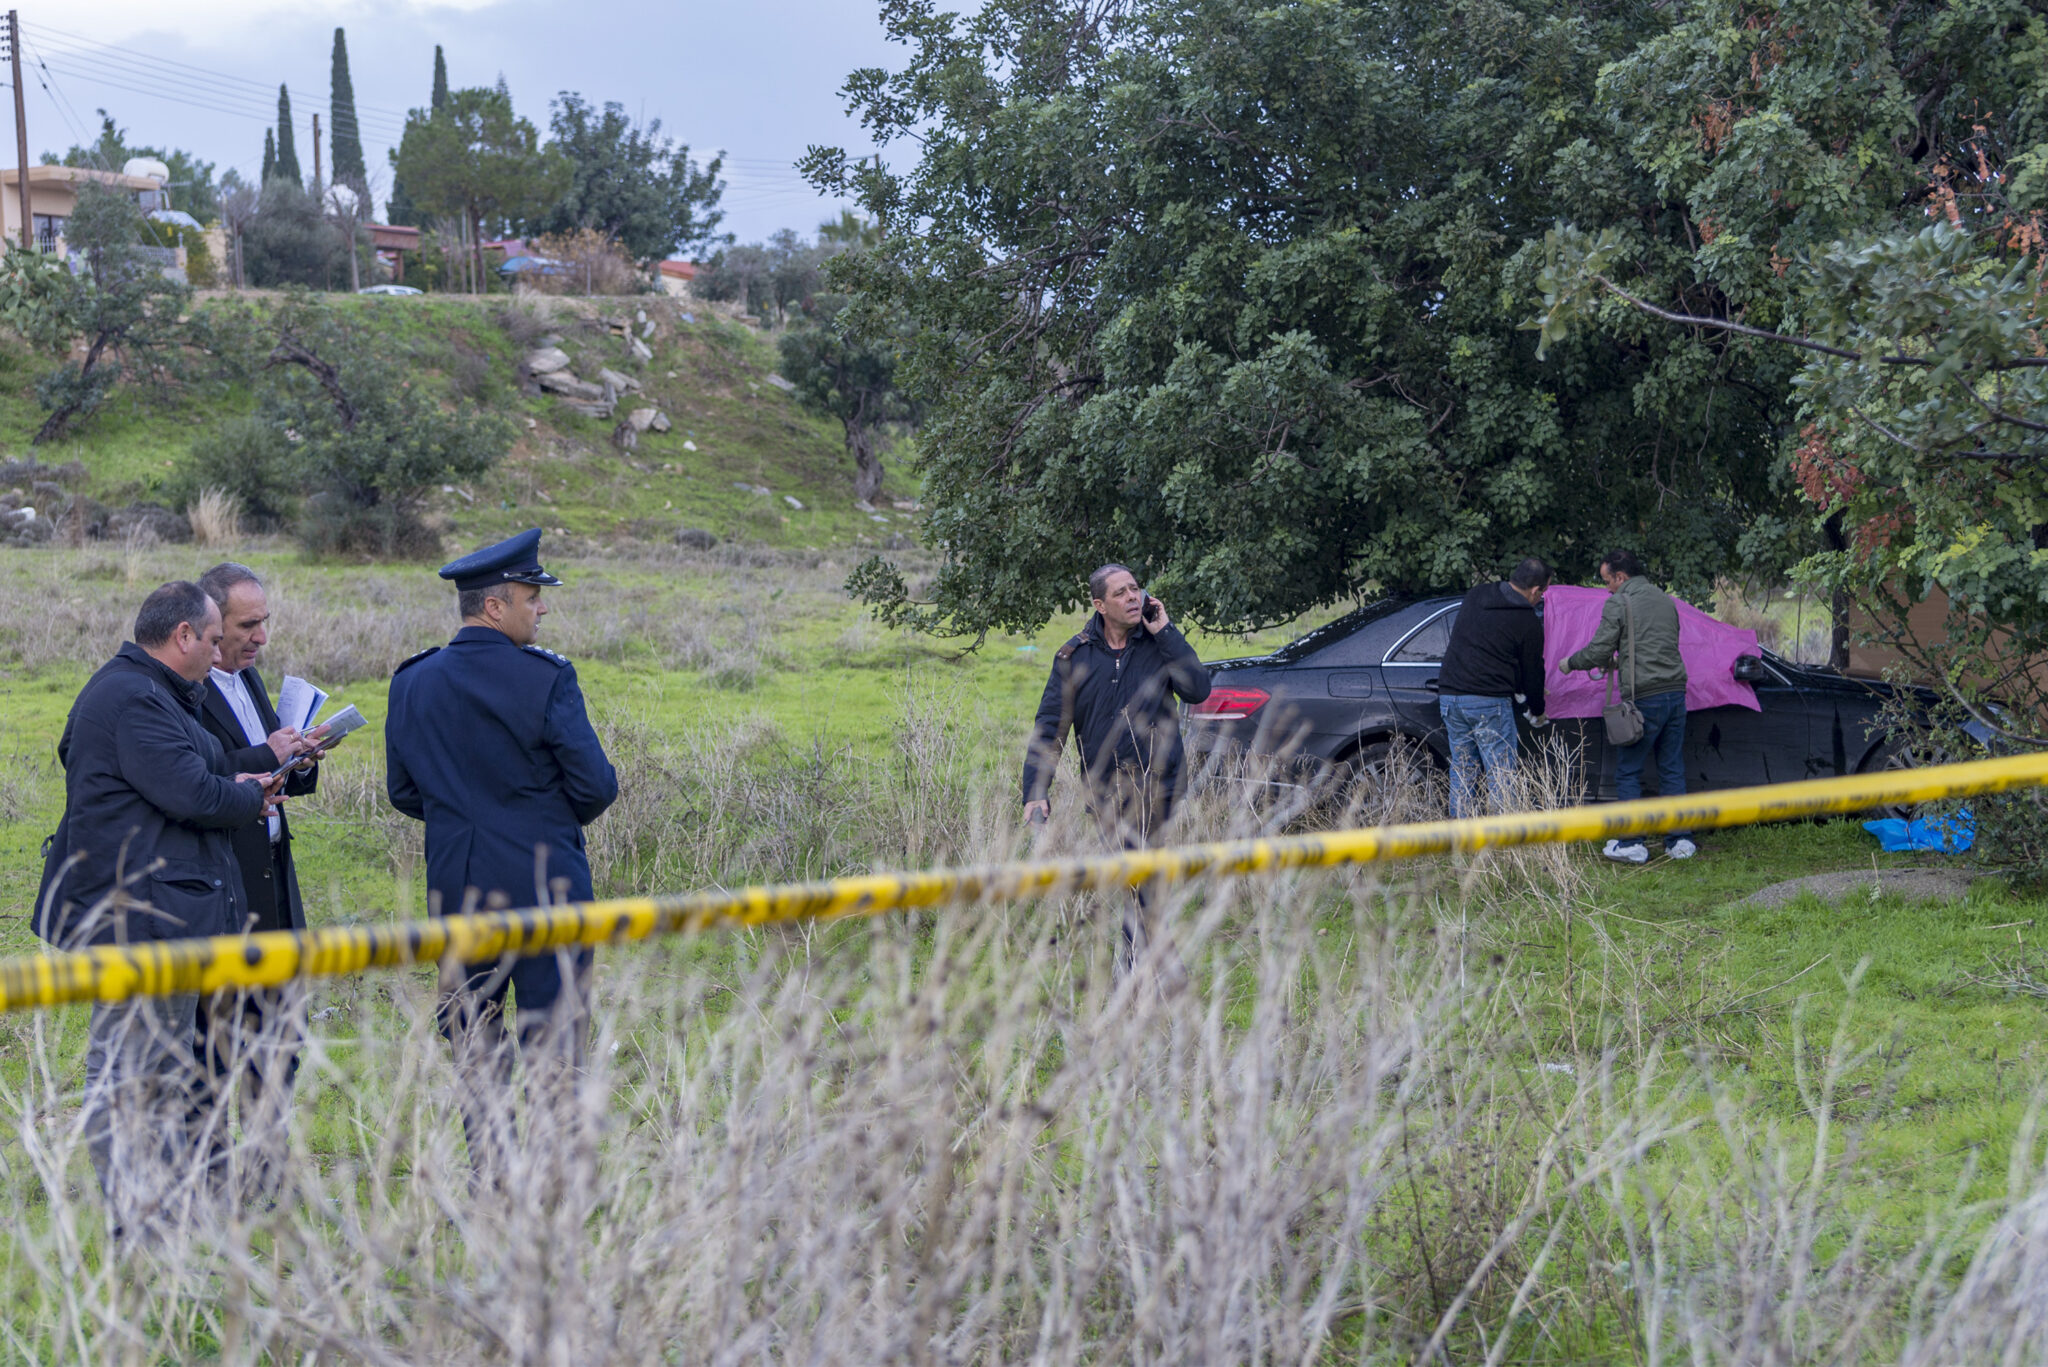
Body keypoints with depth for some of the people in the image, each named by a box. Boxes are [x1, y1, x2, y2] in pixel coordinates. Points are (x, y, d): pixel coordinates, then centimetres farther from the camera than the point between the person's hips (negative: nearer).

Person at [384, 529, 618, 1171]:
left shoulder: (412, 683, 3)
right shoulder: (545, 679, -13)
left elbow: (402, 791, 10)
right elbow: (595, 785, -12)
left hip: (456, 886, 5)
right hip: (544, 883, -5)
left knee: (473, 1044, 12)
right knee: (552, 1041, 3)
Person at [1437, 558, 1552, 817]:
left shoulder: (1475, 595, 12)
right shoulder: (1528, 623, -5)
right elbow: (1532, 672, 4)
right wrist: (1537, 711, 25)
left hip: (1450, 696, 6)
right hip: (1490, 702, -6)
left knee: (1462, 771, 12)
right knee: (1501, 776, -1)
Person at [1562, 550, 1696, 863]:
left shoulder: (1618, 603, -5)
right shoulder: (1664, 600, 17)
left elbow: (1598, 650, -6)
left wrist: (1570, 663, 13)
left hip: (1644, 698, -7)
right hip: (1676, 693, 7)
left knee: (1628, 773, 3)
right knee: (1672, 770, 12)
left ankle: (1631, 844, 1)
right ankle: (1680, 842, 11)